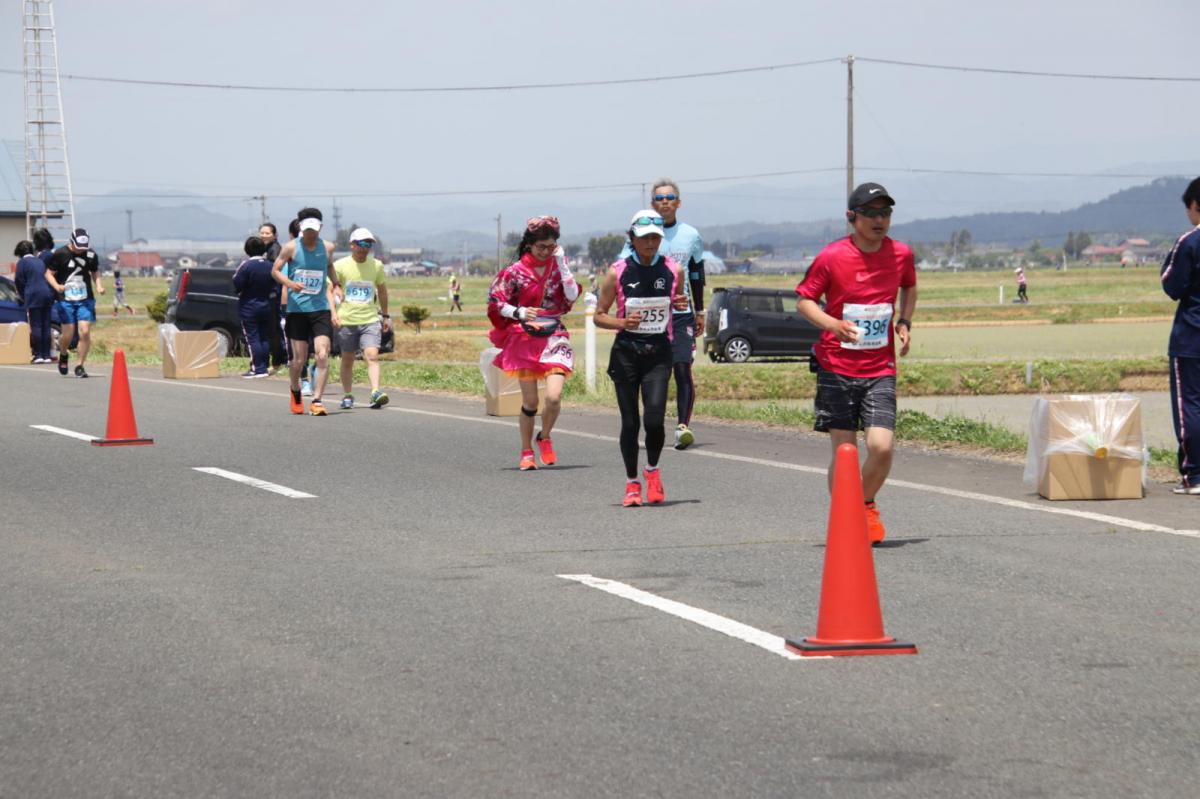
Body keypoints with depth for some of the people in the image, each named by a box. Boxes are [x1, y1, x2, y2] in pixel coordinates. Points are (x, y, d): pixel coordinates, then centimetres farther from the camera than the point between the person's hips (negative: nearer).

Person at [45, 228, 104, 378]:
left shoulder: (91, 254, 3)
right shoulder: (60, 254, -5)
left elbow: (95, 272, 18)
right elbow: (49, 273, 1)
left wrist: (98, 285, 0)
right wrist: (56, 286, -18)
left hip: (85, 300, 2)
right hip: (65, 300, -2)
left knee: (85, 332, -10)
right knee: (67, 334, -1)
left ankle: (80, 365, 3)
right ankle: (63, 355, 32)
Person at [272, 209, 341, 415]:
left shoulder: (327, 247, 5)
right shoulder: (291, 248, -3)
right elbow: (275, 270, 1)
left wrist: (335, 285, 9)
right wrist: (289, 283, -17)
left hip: (320, 308, 2)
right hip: (296, 309, -2)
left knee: (323, 355, -13)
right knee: (299, 359, 2)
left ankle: (316, 401, -9)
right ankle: (295, 390, 32)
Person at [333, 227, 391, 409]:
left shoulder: (376, 266, 6)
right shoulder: (340, 266, -2)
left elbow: (382, 290, 19)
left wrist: (385, 315, 23)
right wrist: (333, 311, -12)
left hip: (370, 320, 1)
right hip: (346, 320, -1)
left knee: (372, 355, -17)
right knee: (347, 360, 9)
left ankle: (376, 393, -25)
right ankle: (347, 396, 21)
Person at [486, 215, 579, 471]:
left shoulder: (558, 265, 5)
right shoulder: (516, 271, -2)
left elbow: (572, 296, -6)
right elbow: (495, 302, -1)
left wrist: (562, 263, -10)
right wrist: (518, 312, -18)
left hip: (554, 337, 1)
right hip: (524, 339, -1)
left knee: (554, 396, -16)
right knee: (530, 401, 0)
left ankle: (545, 437, 13)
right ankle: (527, 452, 18)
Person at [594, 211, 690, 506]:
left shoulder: (673, 270, 1)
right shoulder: (617, 273, -3)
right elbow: (599, 316, 3)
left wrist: (681, 305, -4)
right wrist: (622, 322, -16)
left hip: (659, 353, 0)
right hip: (626, 354, 0)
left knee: (655, 418, -15)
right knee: (630, 422, 2)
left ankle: (653, 470, 12)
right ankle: (632, 484, 18)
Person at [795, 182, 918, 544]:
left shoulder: (901, 254, 1)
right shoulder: (831, 257, -9)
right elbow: (804, 300, -2)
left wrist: (904, 321, 5)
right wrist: (834, 324, -20)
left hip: (880, 369, 2)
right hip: (836, 367, -2)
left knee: (881, 446, -12)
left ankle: (866, 505, 17)